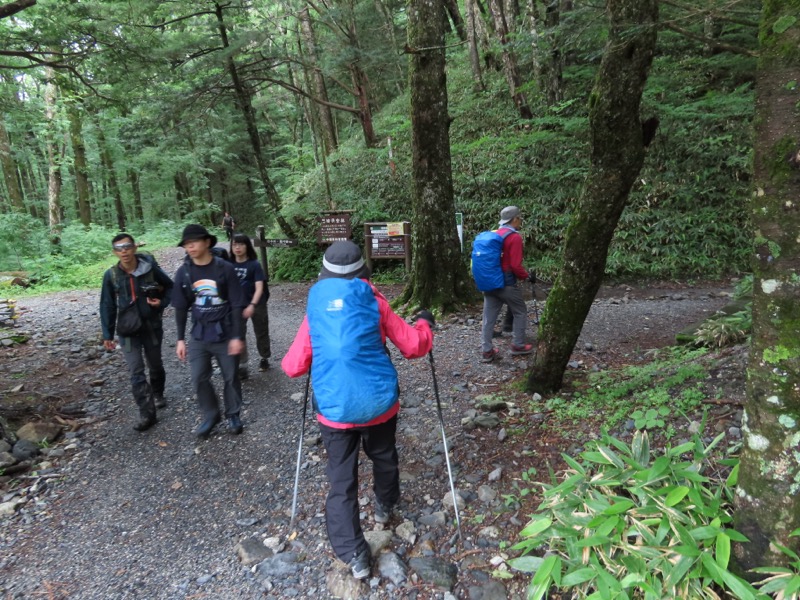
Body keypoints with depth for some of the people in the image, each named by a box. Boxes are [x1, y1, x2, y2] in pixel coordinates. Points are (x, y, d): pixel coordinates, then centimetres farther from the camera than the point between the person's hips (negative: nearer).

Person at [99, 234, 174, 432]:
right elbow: (107, 306, 1)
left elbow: (170, 287, 5)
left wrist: (162, 302, -14)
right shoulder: (111, 275, -6)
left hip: (152, 326, 0)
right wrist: (107, 334, 0)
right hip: (128, 330, 0)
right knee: (136, 372, -5)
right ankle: (147, 414, 0)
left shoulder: (150, 268, -10)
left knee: (155, 365, 17)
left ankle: (158, 395, 44)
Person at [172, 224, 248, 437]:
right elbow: (181, 309, 5)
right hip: (199, 336, 3)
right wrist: (180, 339, 4)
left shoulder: (225, 269, -12)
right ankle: (210, 415, 26)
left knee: (231, 377, 9)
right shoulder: (183, 272, -2)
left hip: (225, 334, -3)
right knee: (199, 379, 5)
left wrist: (237, 336, -12)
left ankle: (233, 415, 29)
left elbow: (237, 305, -9)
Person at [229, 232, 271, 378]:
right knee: (238, 335, -5)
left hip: (256, 304, -2)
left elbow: (259, 288, -19)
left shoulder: (254, 264, -13)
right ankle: (241, 367, -2)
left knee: (261, 333, 13)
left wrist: (252, 306, -31)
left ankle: (264, 359, 34)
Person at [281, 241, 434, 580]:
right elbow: (414, 347, 1)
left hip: (334, 408, 0)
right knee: (383, 457, 27)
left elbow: (294, 366, 2)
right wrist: (424, 324, 21)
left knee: (341, 480, 11)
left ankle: (353, 554, 10)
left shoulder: (315, 307, 1)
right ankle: (385, 507, 49)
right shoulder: (374, 302, -2)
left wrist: (287, 363, 25)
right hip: (378, 401, 1)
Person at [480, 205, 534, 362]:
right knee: (520, 313, 12)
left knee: (489, 317, 8)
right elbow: (515, 265, -18)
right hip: (507, 283, -7)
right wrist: (526, 276, -2)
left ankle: (486, 351, 11)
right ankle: (518, 345, 19)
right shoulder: (515, 237, -13)